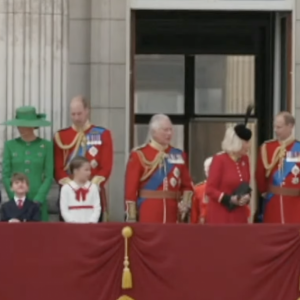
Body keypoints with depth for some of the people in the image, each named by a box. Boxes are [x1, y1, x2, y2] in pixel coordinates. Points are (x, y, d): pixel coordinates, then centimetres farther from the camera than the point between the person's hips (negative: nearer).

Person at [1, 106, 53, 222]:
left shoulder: (46, 146, 1)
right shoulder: (10, 145, 5)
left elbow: (49, 176, -1)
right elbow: (5, 175, 4)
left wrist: (37, 200, -10)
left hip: (38, 200, -1)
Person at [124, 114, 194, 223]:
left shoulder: (179, 155, 12)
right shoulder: (139, 155, -2)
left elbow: (187, 185, 18)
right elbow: (131, 188, -5)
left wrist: (186, 202, -2)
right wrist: (131, 218, -10)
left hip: (172, 213, 4)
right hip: (148, 214, -4)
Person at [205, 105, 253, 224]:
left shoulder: (245, 159, 8)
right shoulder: (219, 160, -12)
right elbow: (210, 189, -12)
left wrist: (246, 197, -5)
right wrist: (229, 199, -23)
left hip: (239, 215, 7)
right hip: (220, 215, -7)